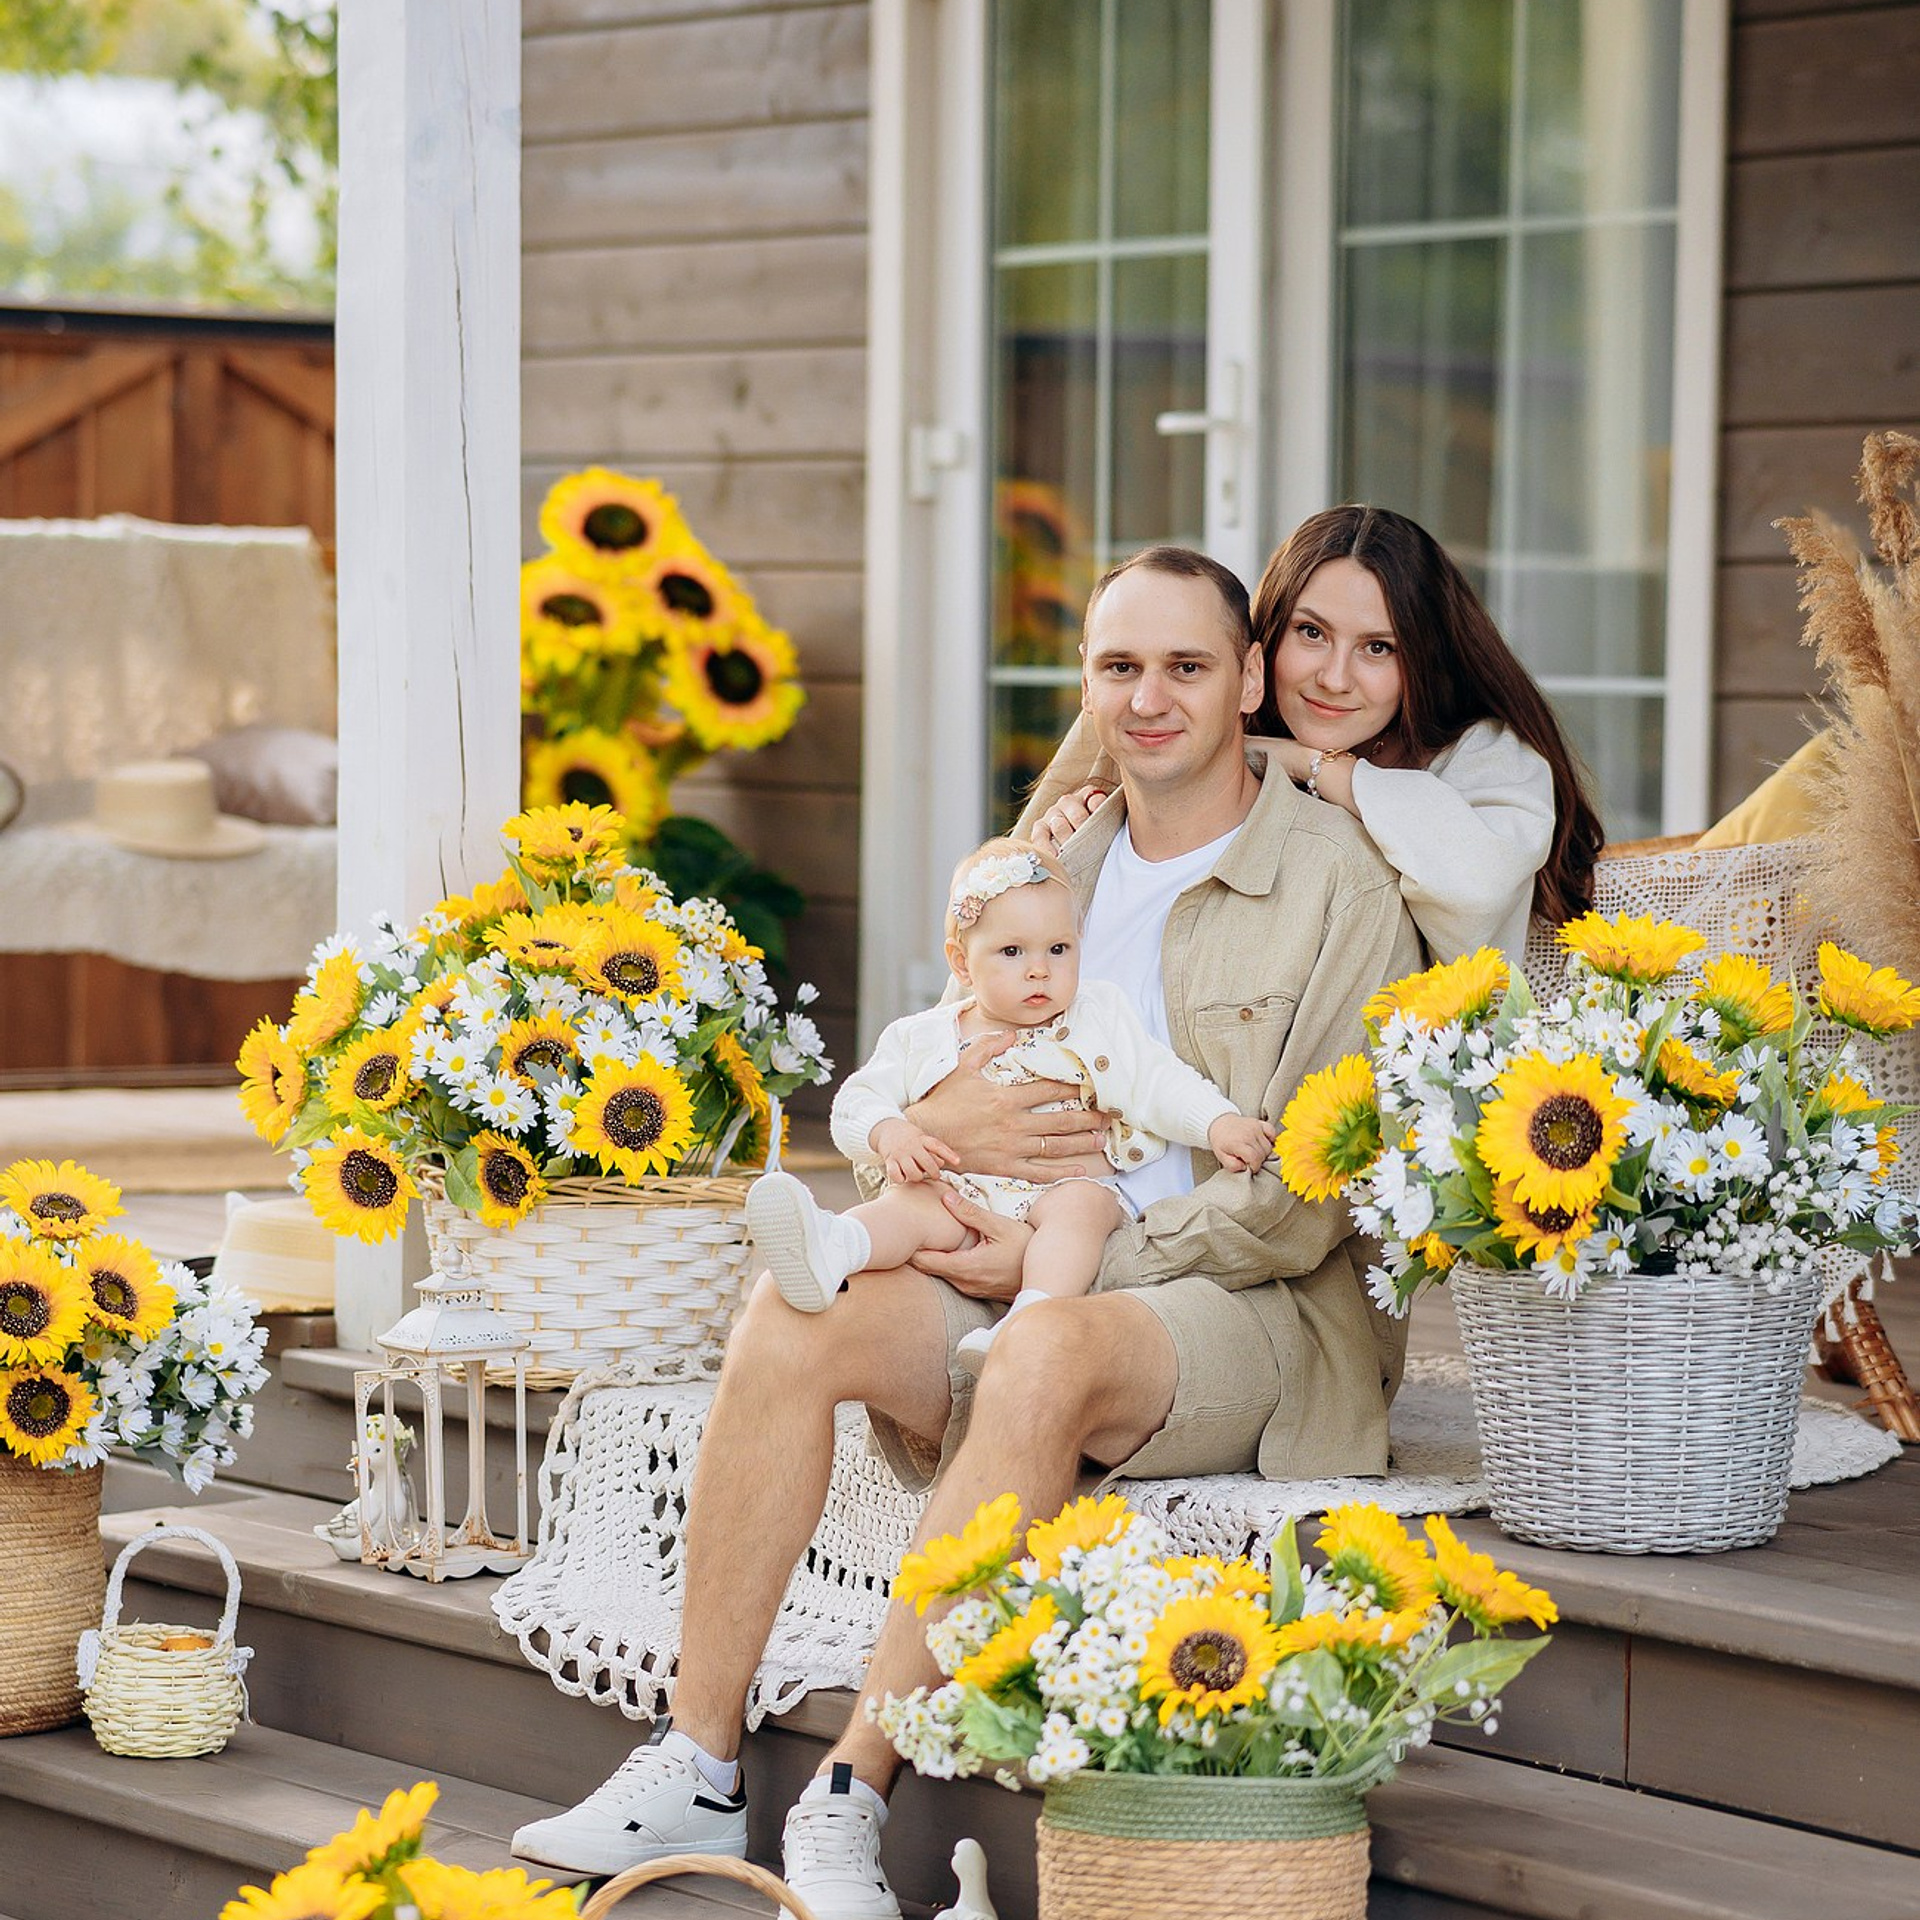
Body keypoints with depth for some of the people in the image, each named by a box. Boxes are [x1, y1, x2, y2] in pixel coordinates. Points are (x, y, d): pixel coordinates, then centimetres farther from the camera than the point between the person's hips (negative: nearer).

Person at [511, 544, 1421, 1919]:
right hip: (1044, 1281, 6)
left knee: (1048, 1352, -37)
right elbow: (891, 1113, 18)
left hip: (1263, 1311, -6)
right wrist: (940, 1125, -8)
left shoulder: (1341, 885, -4)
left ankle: (854, 1794, -34)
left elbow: (1317, 1200, -10)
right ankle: (697, 1768, -20)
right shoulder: (1051, 870, 15)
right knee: (789, 1320, -20)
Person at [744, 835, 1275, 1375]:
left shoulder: (1101, 1017, 15)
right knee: (911, 1201, -29)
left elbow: (1159, 1081, 10)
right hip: (961, 1198, 0)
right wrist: (889, 1134, -10)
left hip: (1069, 1185, 0)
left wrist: (1219, 1123, -7)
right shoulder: (924, 1038, 16)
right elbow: (859, 1100, 12)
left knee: (1081, 1205, -34)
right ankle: (827, 1253, -60)